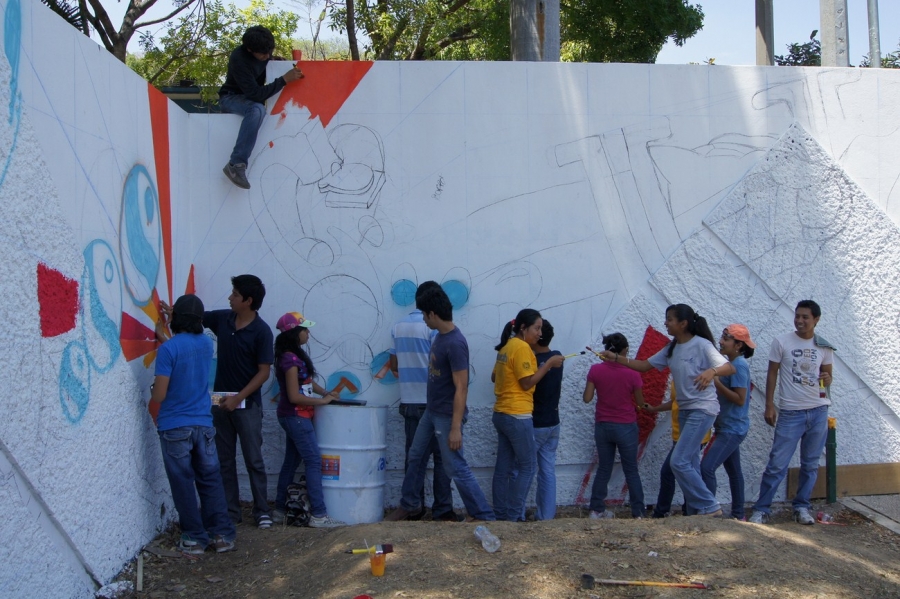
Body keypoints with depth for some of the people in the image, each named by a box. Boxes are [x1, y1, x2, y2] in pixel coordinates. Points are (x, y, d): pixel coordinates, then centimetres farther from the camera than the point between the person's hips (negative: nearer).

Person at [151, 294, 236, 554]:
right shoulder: (206, 344, 3)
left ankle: (195, 538, 11)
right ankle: (222, 534, 13)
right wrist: (165, 337, 31)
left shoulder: (168, 349, -15)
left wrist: (152, 389, 6)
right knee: (211, 480, 11)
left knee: (183, 484, 5)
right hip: (203, 424, 5)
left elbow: (158, 396, -15)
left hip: (174, 428, -5)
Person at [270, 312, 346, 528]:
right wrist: (322, 401, -14)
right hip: (296, 416, -10)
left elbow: (307, 381, 20)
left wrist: (325, 393, 7)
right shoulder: (290, 359, -20)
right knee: (314, 462, -9)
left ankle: (280, 510, 21)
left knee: (291, 462, 14)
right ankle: (318, 515, -8)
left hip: (293, 416, 10)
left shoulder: (296, 355, 10)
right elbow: (294, 396, -22)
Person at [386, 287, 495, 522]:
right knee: (416, 457, 20)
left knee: (457, 469, -4)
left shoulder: (455, 343, -24)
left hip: (448, 416, -10)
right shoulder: (440, 336, 4)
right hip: (431, 412, 10)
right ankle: (409, 505, 36)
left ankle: (485, 517, 6)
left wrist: (455, 427, -25)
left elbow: (461, 388, -25)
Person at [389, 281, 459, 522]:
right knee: (442, 457, 2)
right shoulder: (433, 327, -11)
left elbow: (393, 366, 14)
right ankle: (442, 510, 3)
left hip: (409, 402, 6)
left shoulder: (398, 327, 9)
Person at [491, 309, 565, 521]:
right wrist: (549, 364, -11)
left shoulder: (506, 346, 14)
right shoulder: (522, 347, -14)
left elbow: (494, 376, 22)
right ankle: (514, 515, 0)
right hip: (518, 416, -9)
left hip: (501, 414, 9)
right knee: (528, 466, -1)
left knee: (504, 467, 10)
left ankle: (500, 514, 13)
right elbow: (527, 383, -16)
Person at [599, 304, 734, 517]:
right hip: (684, 409, 8)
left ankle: (710, 507, -3)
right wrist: (616, 358, 2)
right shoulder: (671, 349, 8)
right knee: (690, 464, 9)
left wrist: (711, 371, -43)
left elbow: (729, 368, -22)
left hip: (702, 409, -8)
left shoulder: (701, 345, -15)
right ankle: (698, 510, 16)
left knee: (679, 462, -13)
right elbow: (645, 365, 12)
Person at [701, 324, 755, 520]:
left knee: (706, 467, -16)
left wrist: (716, 382, -24)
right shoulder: (732, 364, 11)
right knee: (733, 470, 16)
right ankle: (738, 515, 25)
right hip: (728, 427, 10)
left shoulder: (739, 365, -18)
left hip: (732, 428, -10)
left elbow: (740, 399, -22)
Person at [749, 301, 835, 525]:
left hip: (818, 411, 3)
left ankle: (801, 507, 22)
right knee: (777, 464, -5)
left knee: (810, 464, 9)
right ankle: (761, 509, 2)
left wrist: (827, 380, -12)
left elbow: (828, 375, 12)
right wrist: (769, 405, -3)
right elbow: (772, 374, 1)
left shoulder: (824, 347, 4)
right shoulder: (782, 342, -2)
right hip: (790, 412, -3)